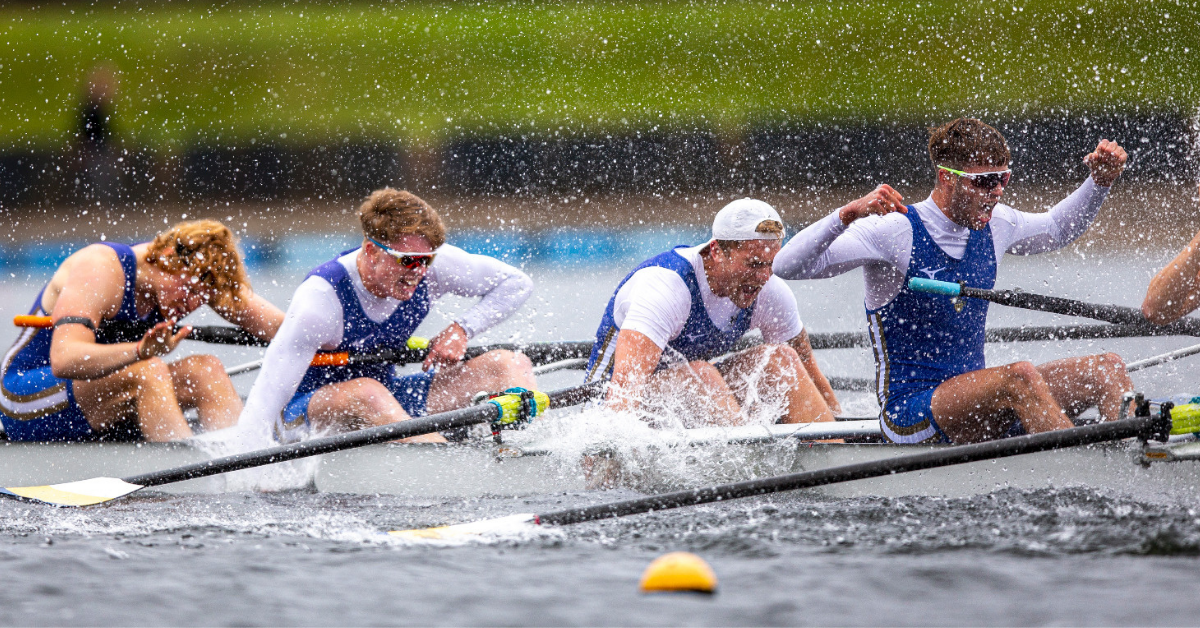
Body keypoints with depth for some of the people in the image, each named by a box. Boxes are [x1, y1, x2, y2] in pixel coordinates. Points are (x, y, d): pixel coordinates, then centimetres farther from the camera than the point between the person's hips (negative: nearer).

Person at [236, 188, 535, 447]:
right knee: (365, 391, -42)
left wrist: (462, 330, -12)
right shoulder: (322, 296, -27)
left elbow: (517, 284, 2)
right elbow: (268, 395, -31)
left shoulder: (430, 265, -12)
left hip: (388, 399, 6)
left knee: (510, 365, -9)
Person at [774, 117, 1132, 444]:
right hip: (908, 413, -8)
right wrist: (847, 215, -36)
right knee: (1019, 376, -35)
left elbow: (1057, 229, 31)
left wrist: (1100, 183, 15)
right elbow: (787, 266, -21)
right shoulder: (895, 232, -14)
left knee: (1108, 369, -11)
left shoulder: (993, 225, 7)